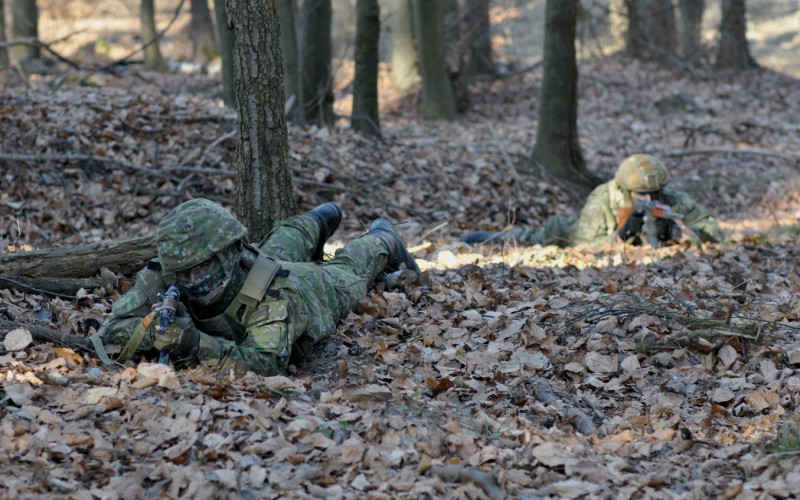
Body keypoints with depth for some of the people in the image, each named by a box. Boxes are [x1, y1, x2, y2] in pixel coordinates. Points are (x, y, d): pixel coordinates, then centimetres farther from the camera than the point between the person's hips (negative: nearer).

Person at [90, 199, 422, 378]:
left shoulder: (274, 293, -53)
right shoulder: (163, 277, -42)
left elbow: (265, 365, -62)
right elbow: (112, 329, -38)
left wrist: (196, 345, -72)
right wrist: (154, 332, -59)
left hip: (316, 289, -3)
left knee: (348, 273, 32)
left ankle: (382, 242, 62)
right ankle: (316, 224, 67)